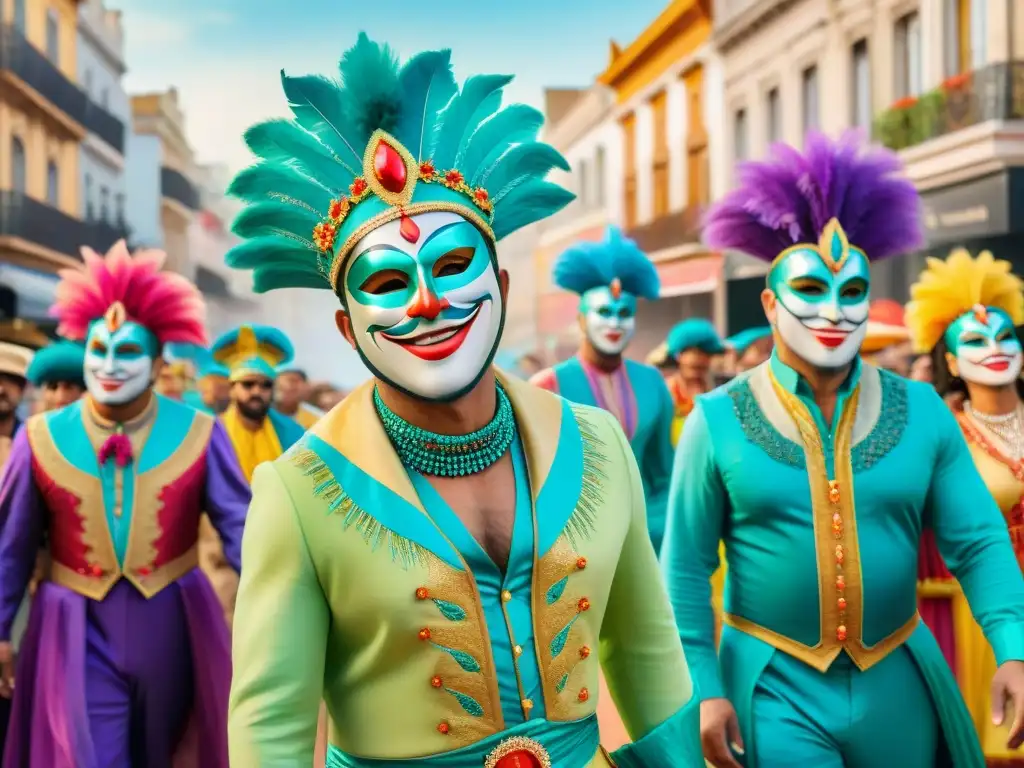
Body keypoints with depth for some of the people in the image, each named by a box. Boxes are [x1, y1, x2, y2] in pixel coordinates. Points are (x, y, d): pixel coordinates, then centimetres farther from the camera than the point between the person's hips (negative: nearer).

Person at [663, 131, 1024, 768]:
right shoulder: (717, 421, -7)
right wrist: (703, 688, -8)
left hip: (897, 684, 3)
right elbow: (685, 570, -4)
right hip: (774, 690, -3)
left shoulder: (922, 410, -1)